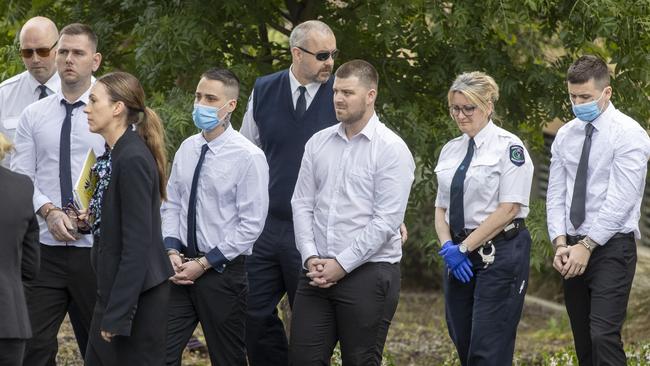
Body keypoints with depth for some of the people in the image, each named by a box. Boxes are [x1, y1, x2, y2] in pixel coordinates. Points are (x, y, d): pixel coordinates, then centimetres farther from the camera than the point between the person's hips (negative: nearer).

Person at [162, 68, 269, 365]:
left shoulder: (248, 157, -13)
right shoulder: (187, 149, 6)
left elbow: (251, 226, -14)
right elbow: (172, 205, 13)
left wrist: (203, 264, -14)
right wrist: (172, 251, -4)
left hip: (223, 271, -5)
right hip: (181, 268, 5)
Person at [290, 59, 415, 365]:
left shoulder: (391, 149, -8)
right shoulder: (318, 143, 10)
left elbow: (387, 221, -13)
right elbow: (302, 204, 9)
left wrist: (342, 265, -14)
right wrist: (311, 258, -4)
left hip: (369, 273, -5)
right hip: (319, 272, 5)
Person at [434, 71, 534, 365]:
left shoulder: (508, 147, -7)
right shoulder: (450, 150, 14)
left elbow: (509, 208, -14)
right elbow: (441, 207, 15)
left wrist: (465, 247, -14)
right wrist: (448, 246, -4)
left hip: (500, 252, -7)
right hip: (459, 257, 7)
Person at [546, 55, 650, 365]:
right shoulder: (565, 136, 10)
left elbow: (620, 200, -17)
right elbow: (556, 195, 8)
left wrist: (587, 246, -18)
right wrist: (561, 244, -7)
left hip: (612, 247, -6)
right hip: (575, 248, 6)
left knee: (603, 337, -17)